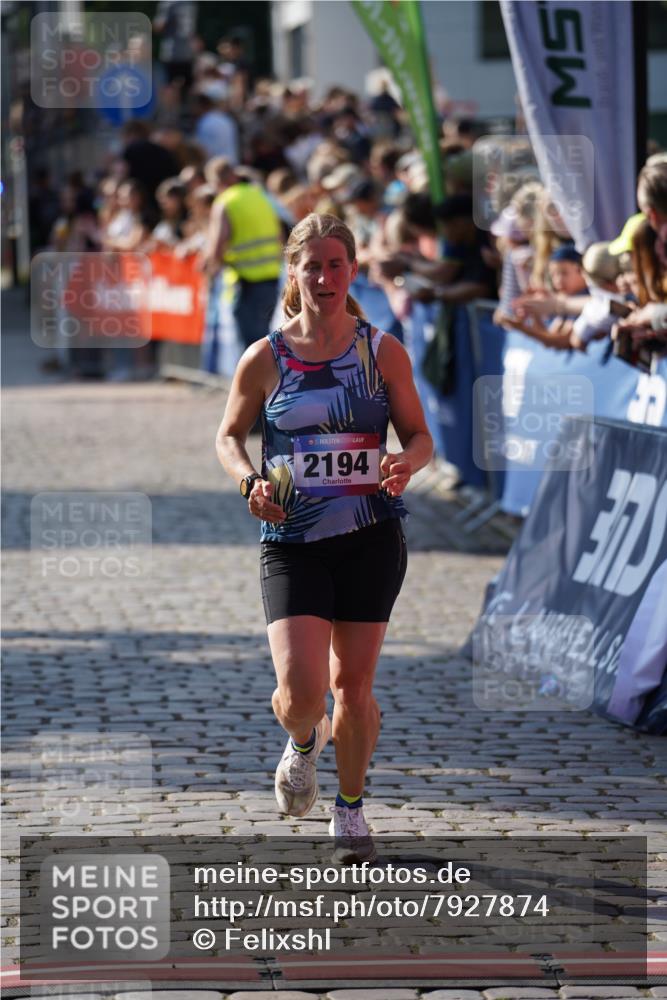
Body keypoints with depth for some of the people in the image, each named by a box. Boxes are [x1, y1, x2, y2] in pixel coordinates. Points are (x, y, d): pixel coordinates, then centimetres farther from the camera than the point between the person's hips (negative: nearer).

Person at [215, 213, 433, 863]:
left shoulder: (382, 351, 1)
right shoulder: (265, 359, 0)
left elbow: (419, 435, 7)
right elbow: (229, 436, 11)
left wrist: (406, 461, -16)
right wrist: (250, 482, -9)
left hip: (370, 539, 1)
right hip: (291, 542, -1)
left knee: (353, 685, 5)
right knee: (301, 694, -13)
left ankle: (350, 809, 29)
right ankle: (303, 742, 25)